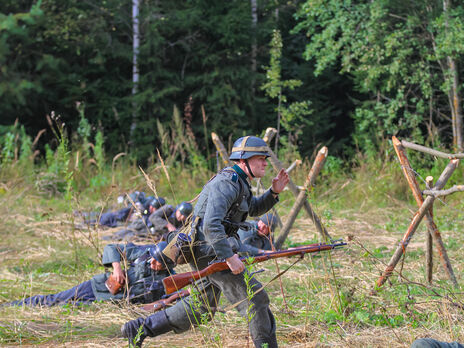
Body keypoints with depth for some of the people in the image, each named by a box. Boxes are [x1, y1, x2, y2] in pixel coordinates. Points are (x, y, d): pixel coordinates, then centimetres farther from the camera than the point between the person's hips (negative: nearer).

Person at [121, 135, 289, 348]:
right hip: (210, 253, -11)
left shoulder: (238, 182, 14)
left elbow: (254, 209, 30)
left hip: (206, 252, 11)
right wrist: (229, 257, -33)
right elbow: (211, 224, -30)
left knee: (202, 307, 18)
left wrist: (274, 192, 12)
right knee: (254, 300, -8)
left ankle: (138, 329, 21)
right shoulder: (228, 184, -19)